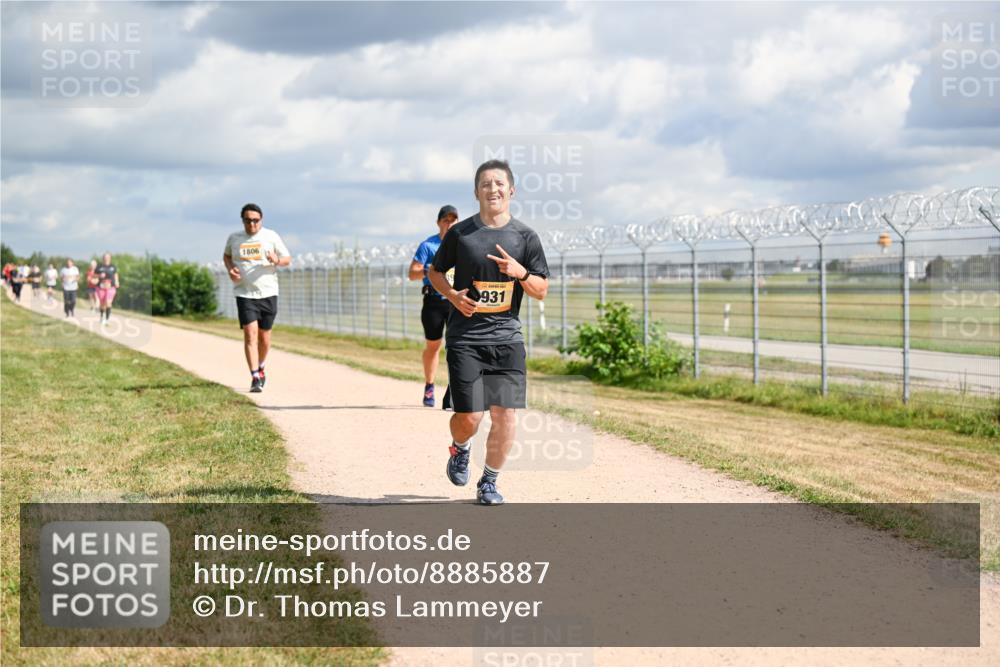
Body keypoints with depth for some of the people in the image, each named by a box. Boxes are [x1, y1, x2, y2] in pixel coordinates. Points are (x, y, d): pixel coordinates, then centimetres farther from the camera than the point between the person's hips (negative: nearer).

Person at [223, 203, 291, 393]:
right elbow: (226, 255, 24)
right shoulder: (234, 238, 5)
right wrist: (230, 269, 3)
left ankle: (260, 367, 38)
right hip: (244, 293, -1)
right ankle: (255, 377, -17)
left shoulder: (271, 236, 2)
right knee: (250, 334, -15)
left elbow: (287, 259, 4)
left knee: (264, 335, 11)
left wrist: (277, 260, -19)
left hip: (268, 293, 1)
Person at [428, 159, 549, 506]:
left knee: (504, 414, -4)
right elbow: (435, 271, 14)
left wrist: (519, 272, -14)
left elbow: (541, 291, 6)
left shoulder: (525, 236, 4)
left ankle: (489, 482, 15)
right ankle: (459, 449, 28)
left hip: (506, 337, 2)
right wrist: (453, 295, -6)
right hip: (465, 337, -2)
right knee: (469, 416, -8)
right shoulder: (460, 233, 0)